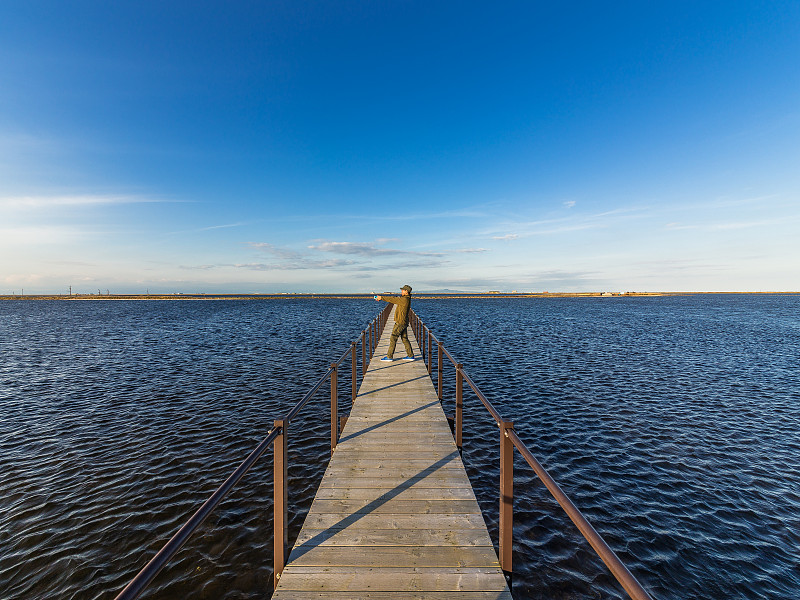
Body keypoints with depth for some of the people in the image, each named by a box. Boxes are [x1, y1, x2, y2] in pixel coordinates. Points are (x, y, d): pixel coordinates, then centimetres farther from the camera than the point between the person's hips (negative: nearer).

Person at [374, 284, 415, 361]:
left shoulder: (405, 299, -18)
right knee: (405, 339, 13)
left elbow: (392, 299, -15)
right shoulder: (404, 299, 13)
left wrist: (381, 297, -8)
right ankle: (410, 356, 16)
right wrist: (381, 297, 13)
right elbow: (394, 298, 16)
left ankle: (389, 357, 1)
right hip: (403, 323, 10)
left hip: (400, 323, -10)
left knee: (393, 339, -4)